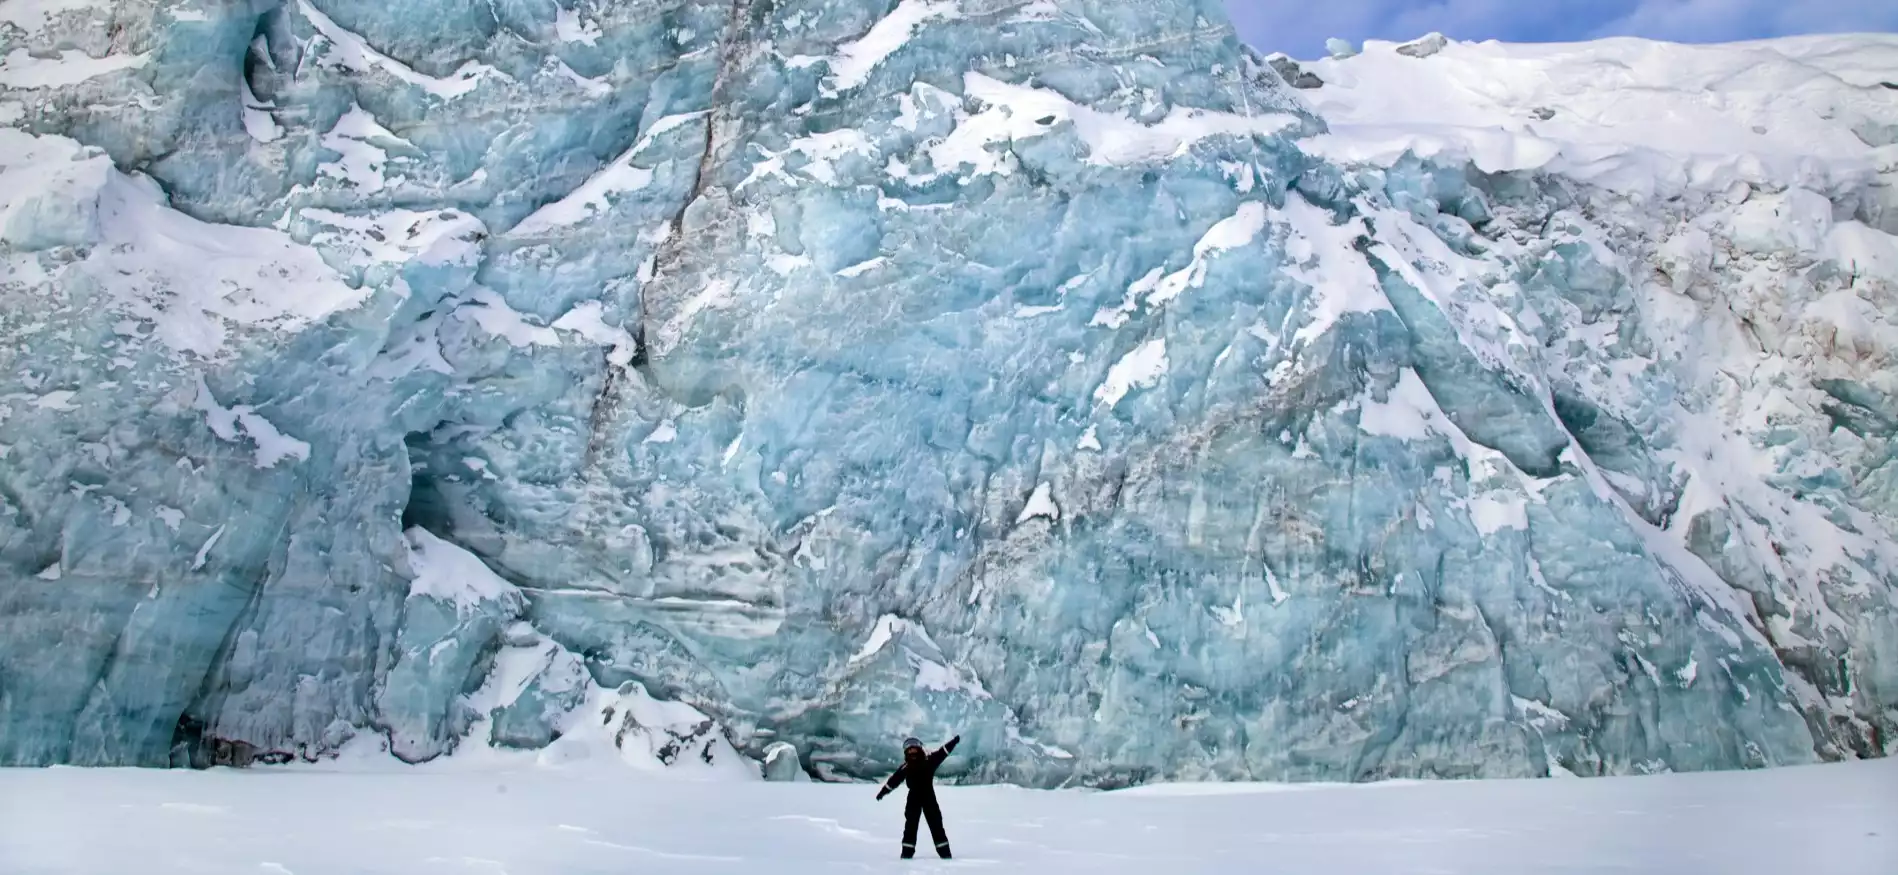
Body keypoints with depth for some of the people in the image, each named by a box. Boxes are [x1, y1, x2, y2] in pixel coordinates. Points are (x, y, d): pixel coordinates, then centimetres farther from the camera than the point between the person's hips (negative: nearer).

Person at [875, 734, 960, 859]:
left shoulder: (929, 760, -2)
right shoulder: (905, 767, 2)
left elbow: (942, 753, -3)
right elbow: (894, 780, 5)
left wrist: (954, 741, -10)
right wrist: (883, 791, 2)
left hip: (929, 797, -1)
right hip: (914, 798, 1)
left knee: (936, 825, 2)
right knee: (910, 825, 2)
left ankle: (945, 853, 5)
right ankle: (907, 853, 6)